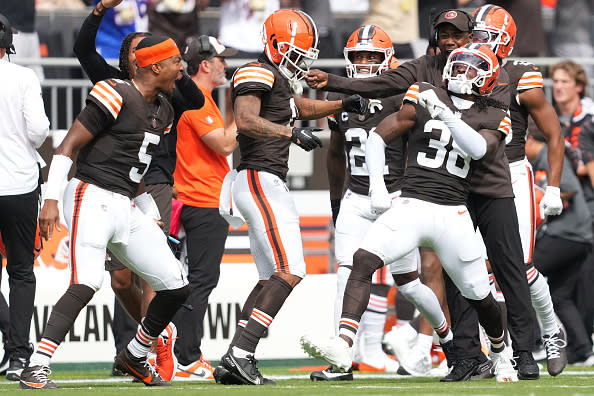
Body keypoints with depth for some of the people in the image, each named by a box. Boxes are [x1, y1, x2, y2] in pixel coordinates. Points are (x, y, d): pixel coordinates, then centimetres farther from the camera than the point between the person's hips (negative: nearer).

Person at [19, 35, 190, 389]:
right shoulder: (116, 97, -12)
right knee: (87, 283, -26)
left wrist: (152, 217, 23)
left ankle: (134, 356, 25)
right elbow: (69, 145, -13)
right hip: (92, 198, -9)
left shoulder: (162, 111, 16)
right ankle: (36, 368, -28)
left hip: (126, 207, 9)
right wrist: (51, 199, -19)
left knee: (177, 287, 6)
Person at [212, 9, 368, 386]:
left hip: (270, 185, 11)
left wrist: (344, 105, 24)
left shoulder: (278, 79, 20)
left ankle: (233, 364, 10)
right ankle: (240, 354, -21)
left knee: (272, 278, 13)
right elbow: (246, 119, -25)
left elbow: (302, 106, 37)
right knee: (289, 273, -17)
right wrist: (293, 133, -32)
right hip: (260, 181, -11)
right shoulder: (257, 74, -10)